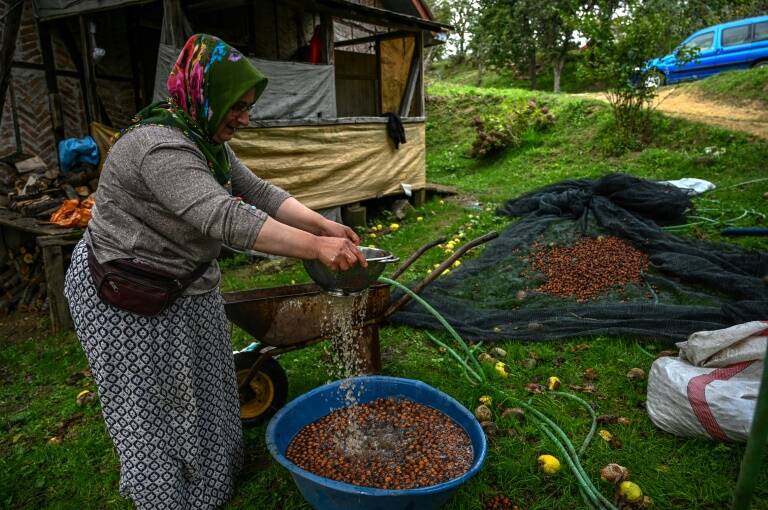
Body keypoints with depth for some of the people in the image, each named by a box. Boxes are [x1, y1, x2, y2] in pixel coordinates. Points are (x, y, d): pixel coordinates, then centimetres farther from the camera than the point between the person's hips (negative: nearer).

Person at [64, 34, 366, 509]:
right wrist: (315, 248, -44)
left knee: (199, 382, 20)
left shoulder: (208, 141, 1)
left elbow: (258, 192, -2)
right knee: (151, 399, 7)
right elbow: (225, 218, -42)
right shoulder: (159, 147, -31)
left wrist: (324, 225, -12)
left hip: (186, 281, 9)